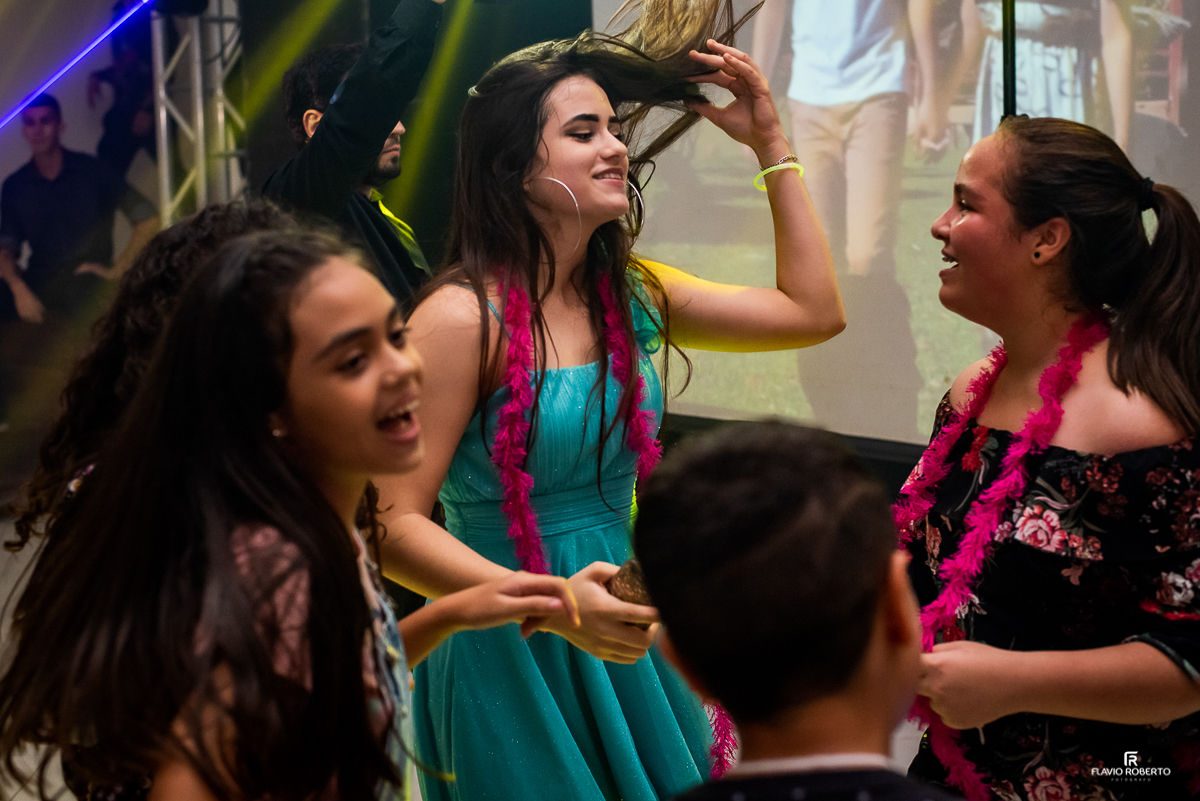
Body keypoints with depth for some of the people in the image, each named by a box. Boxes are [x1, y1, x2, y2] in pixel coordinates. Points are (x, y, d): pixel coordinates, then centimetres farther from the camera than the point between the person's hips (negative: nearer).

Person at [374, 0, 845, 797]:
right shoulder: (463, 319, -16)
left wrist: (772, 142, 9)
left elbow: (813, 310, 10)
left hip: (620, 636, 7)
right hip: (512, 661, -6)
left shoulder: (629, 295, 5)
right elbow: (397, 524, -20)